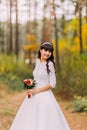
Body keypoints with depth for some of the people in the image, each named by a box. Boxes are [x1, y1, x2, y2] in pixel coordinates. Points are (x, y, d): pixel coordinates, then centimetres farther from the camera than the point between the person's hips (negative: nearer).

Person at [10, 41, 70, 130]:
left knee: (43, 121, -5)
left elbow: (52, 84, -13)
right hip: (34, 96, 7)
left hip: (44, 96, -6)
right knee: (29, 119, 8)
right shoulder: (37, 61, 9)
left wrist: (37, 91, -13)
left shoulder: (50, 64, -10)